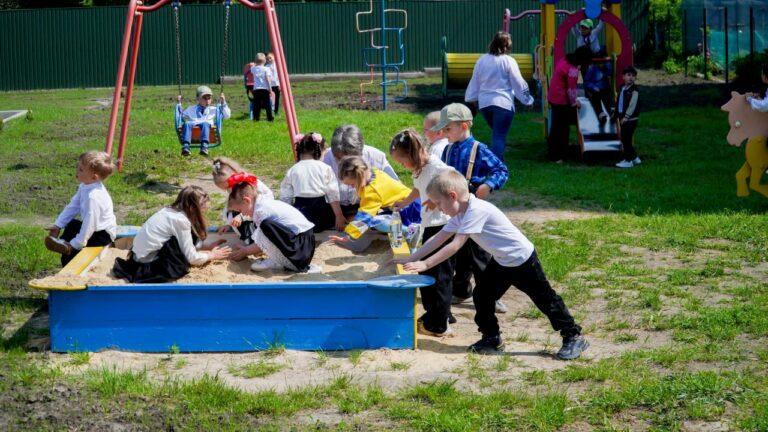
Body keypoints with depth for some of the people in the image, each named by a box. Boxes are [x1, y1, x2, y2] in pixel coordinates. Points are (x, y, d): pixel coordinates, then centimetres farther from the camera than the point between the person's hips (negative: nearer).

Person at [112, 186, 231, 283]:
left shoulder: (170, 211, 6)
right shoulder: (181, 220, -18)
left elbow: (186, 245, 19)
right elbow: (191, 258, -13)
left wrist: (207, 246, 14)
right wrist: (212, 255, 2)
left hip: (141, 254, 9)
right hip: (149, 263, -9)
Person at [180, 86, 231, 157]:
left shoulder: (214, 110, 33)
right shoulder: (191, 109, 36)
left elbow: (227, 115, 28)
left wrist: (223, 103, 21)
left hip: (206, 124, -1)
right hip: (192, 125, 1)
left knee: (205, 124, -40)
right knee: (187, 124, -36)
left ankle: (204, 147, -61)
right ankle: (185, 147, -55)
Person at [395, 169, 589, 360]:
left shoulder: (477, 211, -30)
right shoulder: (461, 214, -1)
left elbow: (455, 245, -32)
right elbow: (439, 238, 2)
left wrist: (425, 264, -30)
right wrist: (412, 259, -4)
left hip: (522, 260, -9)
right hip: (501, 261, 9)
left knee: (545, 299, 0)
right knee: (481, 296, 7)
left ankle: (573, 337, 11)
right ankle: (491, 338, 21)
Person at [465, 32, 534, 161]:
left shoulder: (482, 60, 6)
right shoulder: (508, 61, -9)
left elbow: (474, 81, 13)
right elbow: (519, 83, -4)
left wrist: (471, 98, 24)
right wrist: (528, 100, 7)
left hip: (484, 103, 6)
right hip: (503, 103, -5)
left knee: (496, 134, 21)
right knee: (499, 137, -5)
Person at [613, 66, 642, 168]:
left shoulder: (634, 91, -13)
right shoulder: (622, 89, 12)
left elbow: (632, 105, -19)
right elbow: (618, 102, 21)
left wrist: (626, 117, -22)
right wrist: (615, 113, 18)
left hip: (630, 119, -9)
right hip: (623, 118, 9)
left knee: (626, 139, -6)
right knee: (624, 138, 14)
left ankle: (628, 160, 2)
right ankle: (634, 157, 27)